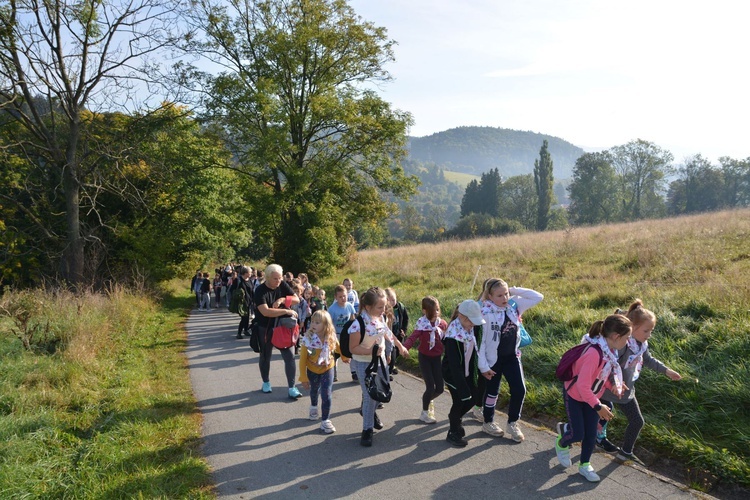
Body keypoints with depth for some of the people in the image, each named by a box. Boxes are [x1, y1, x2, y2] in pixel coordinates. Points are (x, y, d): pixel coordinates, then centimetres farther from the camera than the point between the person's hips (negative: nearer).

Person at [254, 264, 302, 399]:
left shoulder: (282, 285, -4)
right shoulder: (260, 291, -19)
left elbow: (297, 300, -3)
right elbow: (265, 312, -31)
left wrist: (283, 299, -20)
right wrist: (286, 311, -29)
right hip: (265, 329, -3)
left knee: (289, 356, -3)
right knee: (265, 356, 15)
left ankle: (292, 388, 3)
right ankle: (266, 382, 36)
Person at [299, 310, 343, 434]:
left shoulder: (331, 338, -21)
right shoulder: (308, 339, -26)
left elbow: (339, 349, 1)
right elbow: (302, 359, -21)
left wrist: (346, 358, 15)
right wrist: (303, 378, -20)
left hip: (327, 369, -1)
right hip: (312, 370, 1)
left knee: (326, 395, -9)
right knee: (314, 391, 25)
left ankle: (326, 421, 6)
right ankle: (313, 407, 56)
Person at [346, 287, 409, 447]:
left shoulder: (380, 318, -8)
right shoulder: (359, 324, -29)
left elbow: (388, 333, 12)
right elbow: (353, 348, -21)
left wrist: (400, 346, 23)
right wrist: (371, 351, -33)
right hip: (364, 364, -7)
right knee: (370, 395, -5)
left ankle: (370, 413, 48)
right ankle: (367, 430, 14)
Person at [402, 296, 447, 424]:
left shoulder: (442, 323, -6)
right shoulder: (422, 324, -18)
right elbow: (413, 337, -31)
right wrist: (404, 347, -48)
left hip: (437, 358, 4)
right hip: (425, 358, -4)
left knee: (440, 387, 6)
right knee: (430, 387, -7)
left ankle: (429, 399, 39)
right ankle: (424, 413, 16)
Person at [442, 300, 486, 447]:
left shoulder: (471, 328, -9)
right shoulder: (453, 335, -30)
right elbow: (454, 363, -29)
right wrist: (462, 387, -30)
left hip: (468, 372, 7)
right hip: (452, 373, -7)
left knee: (474, 396, 12)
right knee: (460, 400, -1)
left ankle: (454, 418, 38)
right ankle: (453, 433, 21)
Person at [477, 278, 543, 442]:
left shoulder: (514, 304, -7)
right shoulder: (485, 312, -22)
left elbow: (538, 297, -5)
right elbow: (480, 340, -18)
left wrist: (515, 290, -13)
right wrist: (483, 366, -17)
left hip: (512, 356, 5)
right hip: (493, 359, -5)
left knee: (519, 390, 4)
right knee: (492, 392, 11)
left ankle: (512, 423, 25)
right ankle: (488, 423, 34)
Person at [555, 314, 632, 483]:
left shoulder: (610, 349, -12)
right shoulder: (594, 353, -39)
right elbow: (582, 385, -34)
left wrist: (614, 384, -13)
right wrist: (598, 406, -27)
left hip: (591, 396, 7)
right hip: (574, 395, -7)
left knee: (591, 434, 11)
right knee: (578, 434, 1)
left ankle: (585, 465, 33)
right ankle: (561, 443, 35)